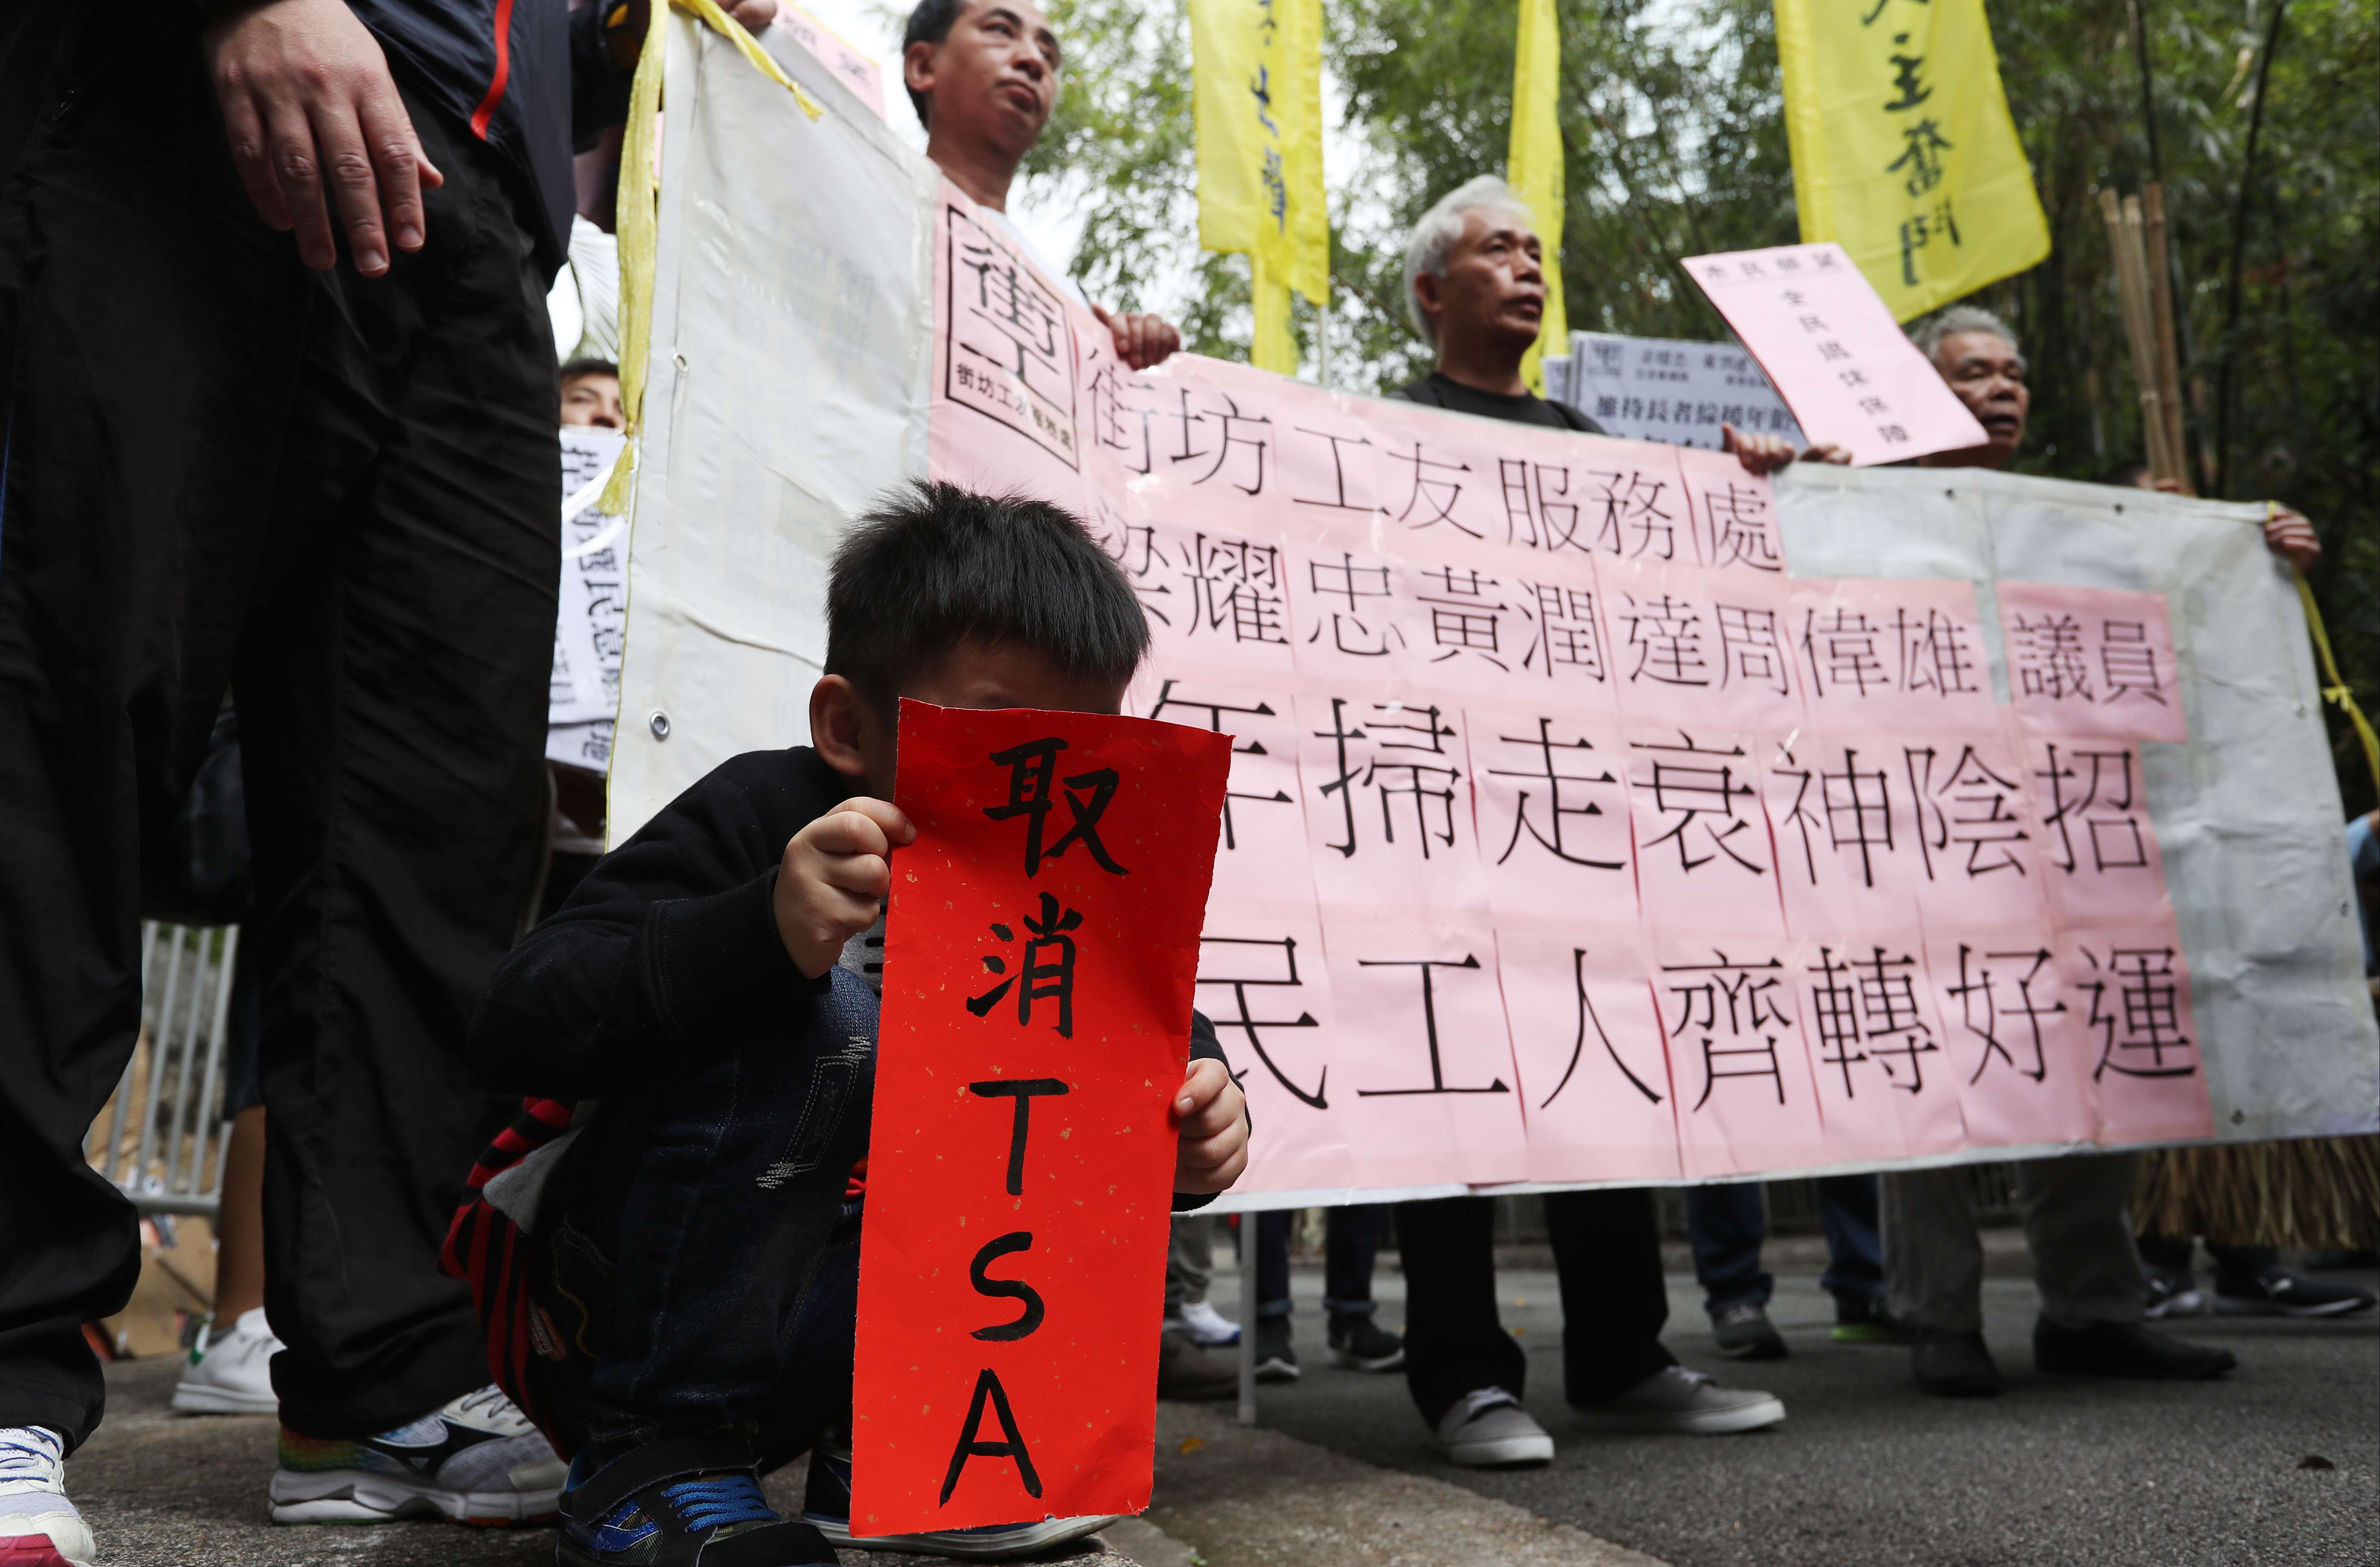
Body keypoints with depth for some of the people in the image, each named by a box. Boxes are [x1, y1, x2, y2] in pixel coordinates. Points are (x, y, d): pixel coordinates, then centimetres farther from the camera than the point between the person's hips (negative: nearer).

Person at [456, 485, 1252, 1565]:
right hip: (613, 1306, -5)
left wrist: (1196, 1132, -25)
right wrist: (766, 935, -45)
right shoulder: (762, 819, -20)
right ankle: (647, 1456, -17)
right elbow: (518, 1026, -28)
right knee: (814, 1006, -28)